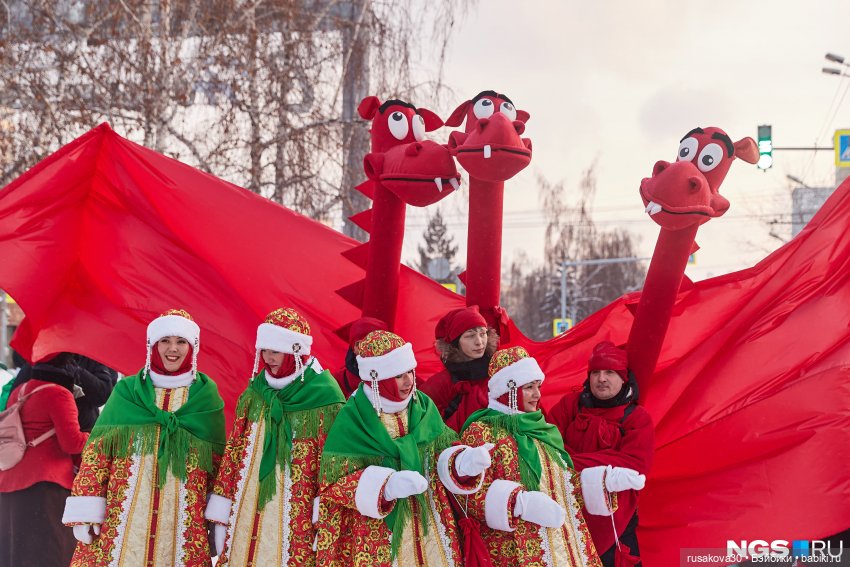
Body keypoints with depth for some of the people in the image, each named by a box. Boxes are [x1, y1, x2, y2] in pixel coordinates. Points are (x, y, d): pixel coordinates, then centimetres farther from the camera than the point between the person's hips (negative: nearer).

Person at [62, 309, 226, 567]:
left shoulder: (206, 396, 7)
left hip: (184, 520, 0)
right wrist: (85, 512, -5)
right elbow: (97, 448, 3)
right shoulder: (127, 391, 7)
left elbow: (218, 460, 7)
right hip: (122, 516, 0)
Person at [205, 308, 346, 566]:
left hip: (296, 525, -4)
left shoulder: (324, 399, -7)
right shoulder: (255, 394, 8)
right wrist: (221, 517, 7)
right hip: (248, 518, 5)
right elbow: (233, 453, 10)